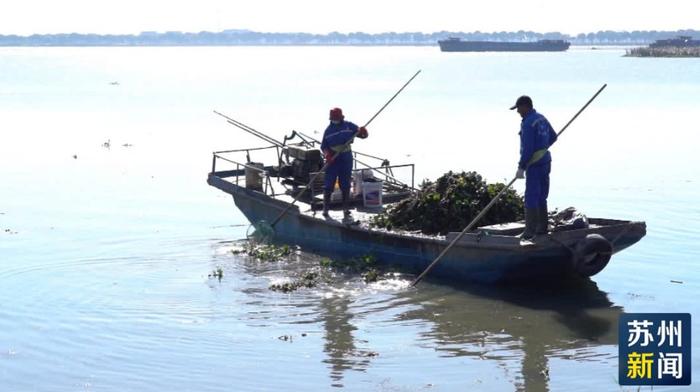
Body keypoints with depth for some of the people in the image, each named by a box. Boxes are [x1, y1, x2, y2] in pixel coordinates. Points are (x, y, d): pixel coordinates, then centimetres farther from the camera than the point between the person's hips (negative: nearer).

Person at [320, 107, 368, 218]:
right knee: (328, 185, -3)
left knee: (345, 185, 7)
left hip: (346, 159, 0)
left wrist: (362, 132, -25)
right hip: (332, 159, 0)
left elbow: (362, 134, 0)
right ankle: (325, 208, 4)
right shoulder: (329, 130, 3)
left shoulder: (349, 126, 1)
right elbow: (323, 146, 4)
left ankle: (345, 209, 15)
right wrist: (327, 154, -16)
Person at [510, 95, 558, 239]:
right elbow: (553, 137, 24)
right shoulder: (541, 118, 11)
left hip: (534, 164, -9)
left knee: (531, 198, -6)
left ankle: (529, 231, -6)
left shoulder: (528, 123, -18)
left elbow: (527, 148, -22)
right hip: (545, 161, 9)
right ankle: (542, 228, 20)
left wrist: (521, 167, -19)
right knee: (541, 197, 15)